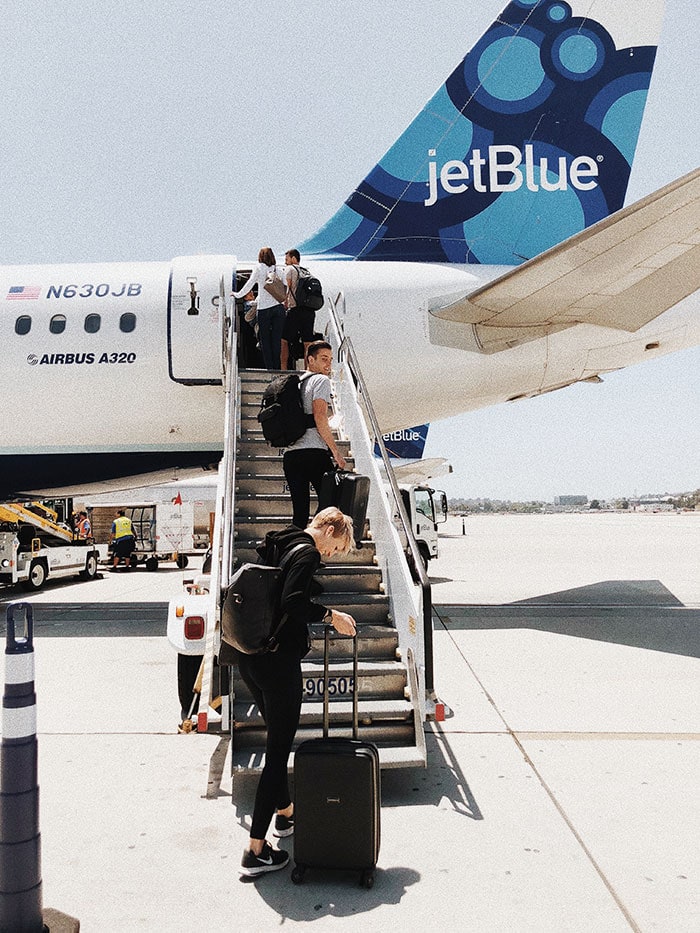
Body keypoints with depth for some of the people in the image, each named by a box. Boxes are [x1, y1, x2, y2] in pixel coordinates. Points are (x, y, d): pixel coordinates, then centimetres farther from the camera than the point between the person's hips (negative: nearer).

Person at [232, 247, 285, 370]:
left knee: (265, 340, 5)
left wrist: (238, 295, 11)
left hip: (264, 308, -3)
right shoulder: (280, 271, 10)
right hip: (278, 307, 3)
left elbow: (249, 284, 2)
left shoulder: (259, 268, 3)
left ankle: (269, 367, 1)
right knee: (277, 339, 5)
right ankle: (276, 367, 5)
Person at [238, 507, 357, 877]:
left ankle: (285, 813, 42)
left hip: (250, 659, 10)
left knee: (277, 739, 24)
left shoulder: (277, 545, 15)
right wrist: (331, 615, -13)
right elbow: (292, 602, -26)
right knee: (278, 751, -1)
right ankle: (256, 850, 5)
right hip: (278, 662, -9)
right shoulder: (307, 552, -12)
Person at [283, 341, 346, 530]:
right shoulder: (321, 380, 0)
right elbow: (320, 418, -12)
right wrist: (336, 452, -9)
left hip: (290, 454, 7)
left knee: (300, 511, 8)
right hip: (314, 452, -7)